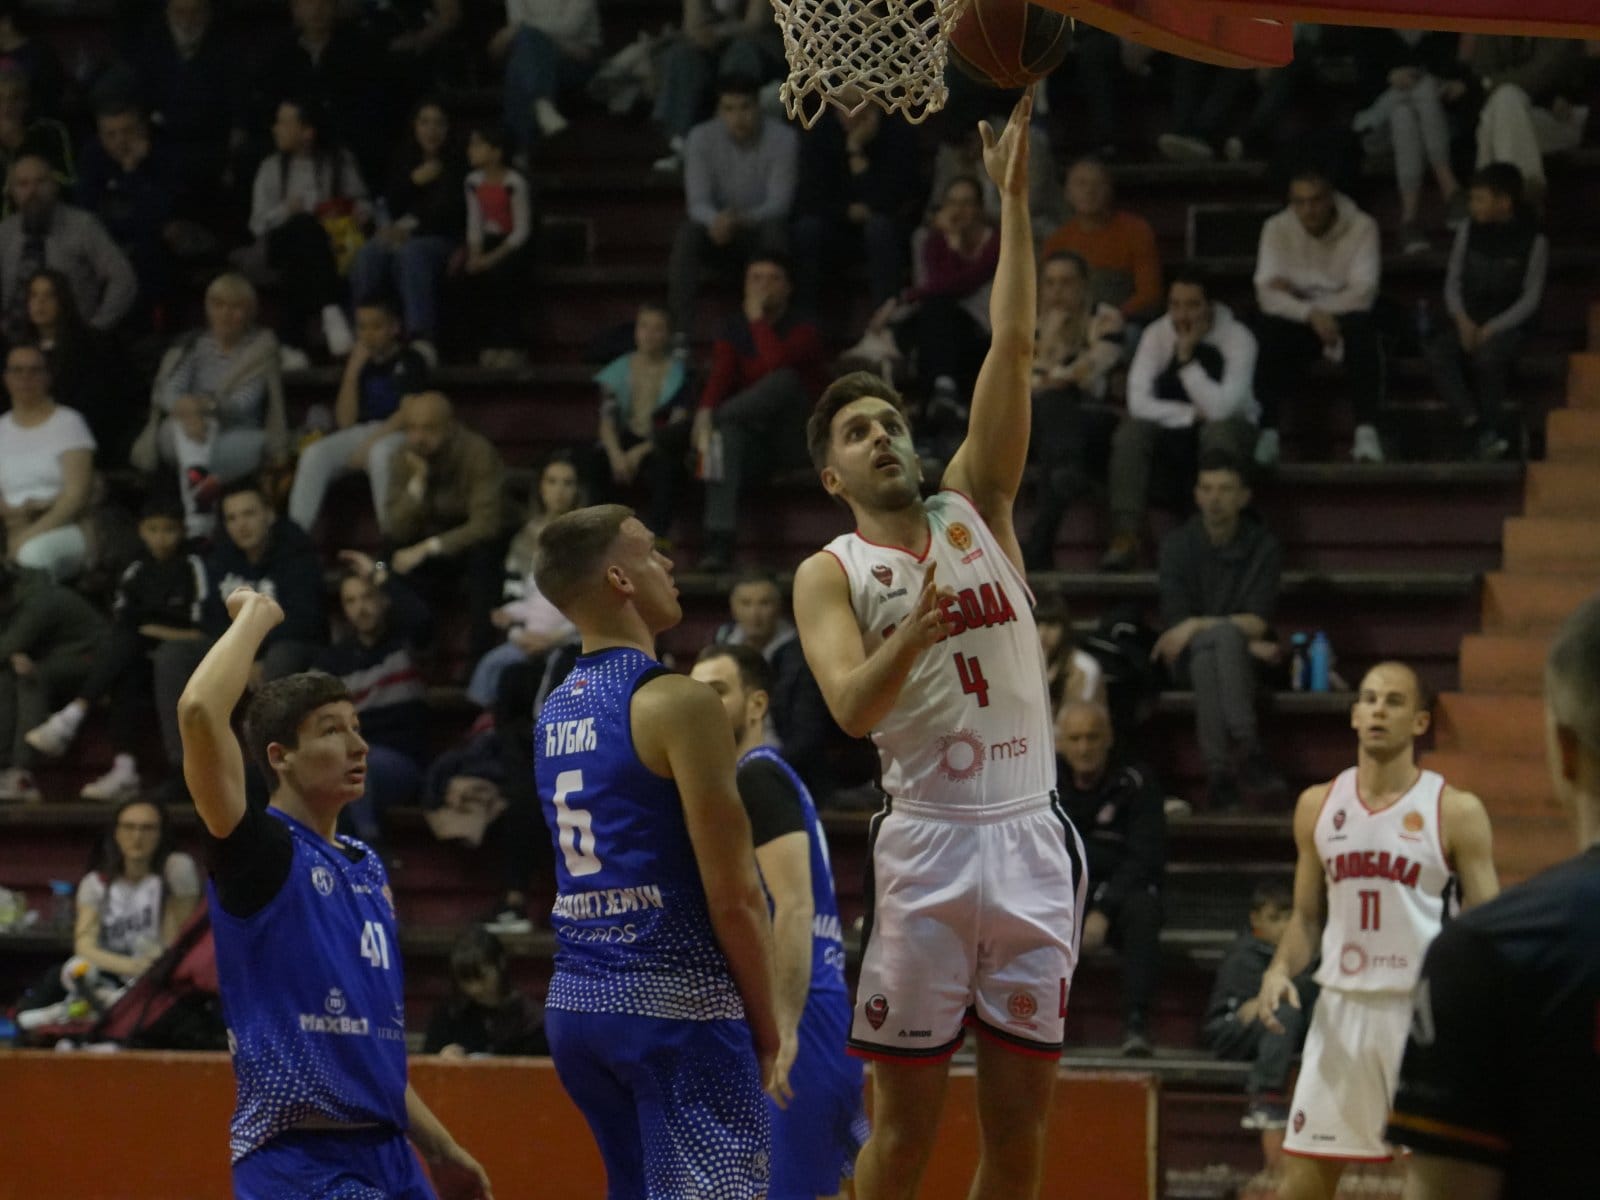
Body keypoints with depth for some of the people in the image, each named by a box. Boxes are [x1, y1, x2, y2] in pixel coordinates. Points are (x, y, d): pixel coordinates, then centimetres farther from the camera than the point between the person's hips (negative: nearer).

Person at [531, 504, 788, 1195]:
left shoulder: (555, 713, 13)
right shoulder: (677, 704, -12)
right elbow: (733, 894, -14)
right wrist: (767, 1027, -4)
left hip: (574, 1002, 8)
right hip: (674, 999, -8)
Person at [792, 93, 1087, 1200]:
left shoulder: (975, 506, 12)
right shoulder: (831, 573, 3)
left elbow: (1013, 348, 2)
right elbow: (852, 706, -13)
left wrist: (1013, 202, -5)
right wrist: (917, 628, -31)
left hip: (1031, 837, 3)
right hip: (930, 843, -3)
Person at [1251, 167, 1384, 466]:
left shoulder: (1361, 227, -10)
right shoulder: (1277, 228, -6)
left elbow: (1364, 293, -19)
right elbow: (1267, 294, -17)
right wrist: (1311, 314, -34)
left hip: (1344, 316, -1)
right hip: (1297, 318, 1)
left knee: (1361, 329, -36)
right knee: (1269, 331, -32)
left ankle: (1367, 432, -37)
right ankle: (1268, 433, -32)